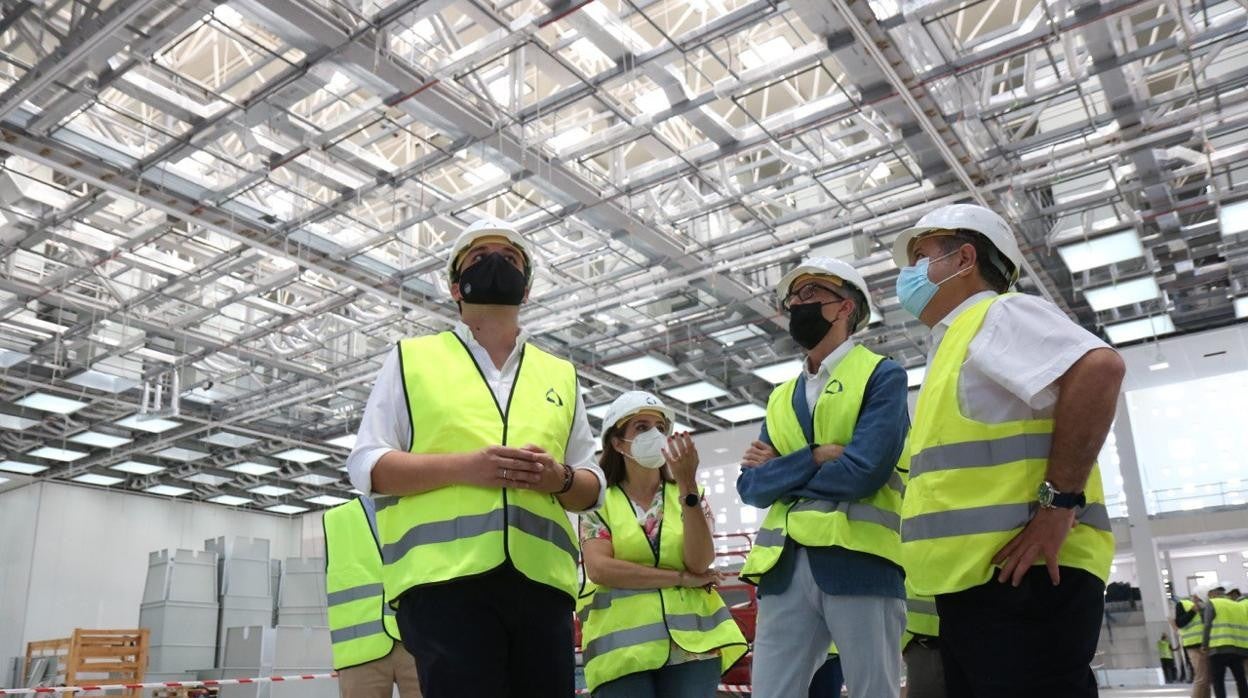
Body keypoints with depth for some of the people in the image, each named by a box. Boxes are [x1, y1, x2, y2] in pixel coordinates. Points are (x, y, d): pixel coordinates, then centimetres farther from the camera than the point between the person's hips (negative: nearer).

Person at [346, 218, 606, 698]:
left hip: (541, 580, 4)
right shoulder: (412, 358, 12)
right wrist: (464, 466, -12)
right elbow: (366, 466, 3)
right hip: (445, 577, -3)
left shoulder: (561, 374, 21)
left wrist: (560, 478, -6)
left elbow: (592, 487, 19)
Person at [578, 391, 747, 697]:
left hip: (691, 642, 2)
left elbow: (699, 563, -6)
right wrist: (681, 577, -9)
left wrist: (687, 483, -15)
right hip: (623, 647, -2)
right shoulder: (599, 501, 4)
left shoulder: (688, 495, 10)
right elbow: (598, 568, -10)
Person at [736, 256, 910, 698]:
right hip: (784, 567, 5)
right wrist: (814, 458, -7)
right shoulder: (782, 397, 20)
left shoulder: (882, 375, 3)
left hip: (858, 561, -5)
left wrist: (780, 471, 1)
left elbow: (863, 472, -13)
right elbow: (750, 487, 8)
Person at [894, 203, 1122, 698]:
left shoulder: (999, 315, -3)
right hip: (972, 583, 10)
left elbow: (1099, 369, -21)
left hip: (1023, 579, -9)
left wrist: (1059, 503, -22)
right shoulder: (953, 343, 25)